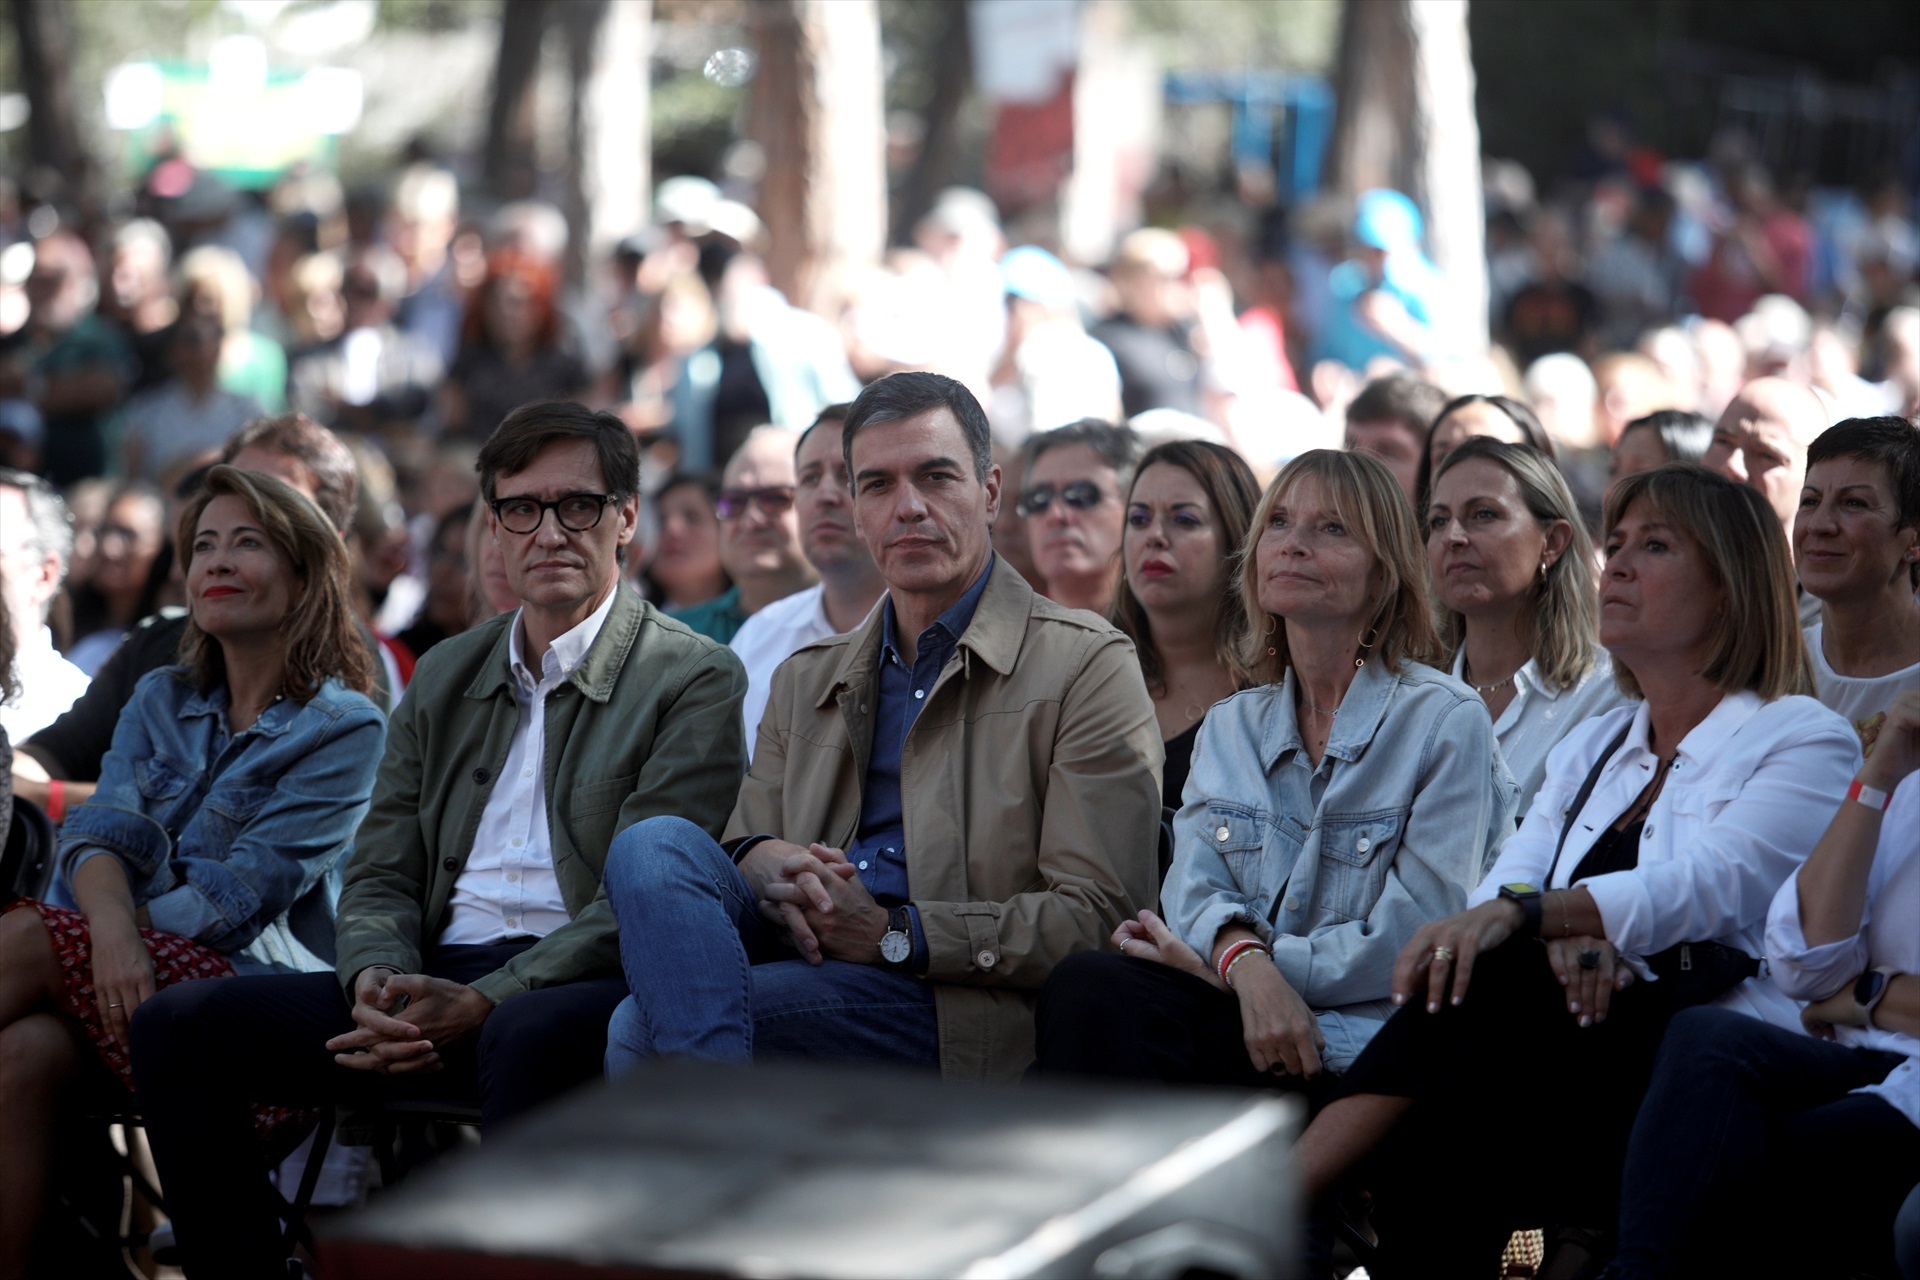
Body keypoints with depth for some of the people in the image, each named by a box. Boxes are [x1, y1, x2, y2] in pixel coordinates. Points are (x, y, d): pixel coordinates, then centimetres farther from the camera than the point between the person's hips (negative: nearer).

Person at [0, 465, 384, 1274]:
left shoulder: (345, 728, 2)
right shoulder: (159, 701, 20)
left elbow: (239, 894, -8)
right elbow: (97, 836, 2)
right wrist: (112, 931, -19)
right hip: (135, 965, 5)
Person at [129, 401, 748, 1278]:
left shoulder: (695, 680, 2)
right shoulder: (444, 677, 21)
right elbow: (379, 876, 17)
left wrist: (481, 1004, -20)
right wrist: (377, 980, -7)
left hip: (573, 987, -5)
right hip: (437, 984, 6)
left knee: (527, 1035, -41)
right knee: (178, 1025, -12)